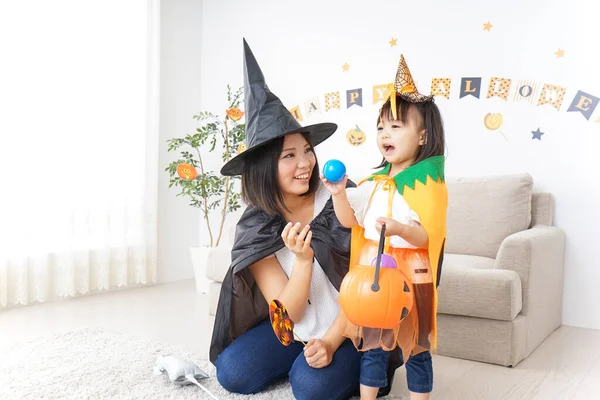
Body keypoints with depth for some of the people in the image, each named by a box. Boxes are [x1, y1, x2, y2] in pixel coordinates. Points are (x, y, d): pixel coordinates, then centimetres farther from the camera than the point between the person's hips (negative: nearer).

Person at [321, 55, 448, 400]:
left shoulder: (428, 183, -11)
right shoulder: (374, 182, 6)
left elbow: (429, 236, -16)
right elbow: (350, 220, 4)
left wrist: (400, 229, -34)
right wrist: (339, 193, -12)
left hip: (410, 275, -5)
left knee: (416, 348, 10)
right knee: (373, 344, 16)